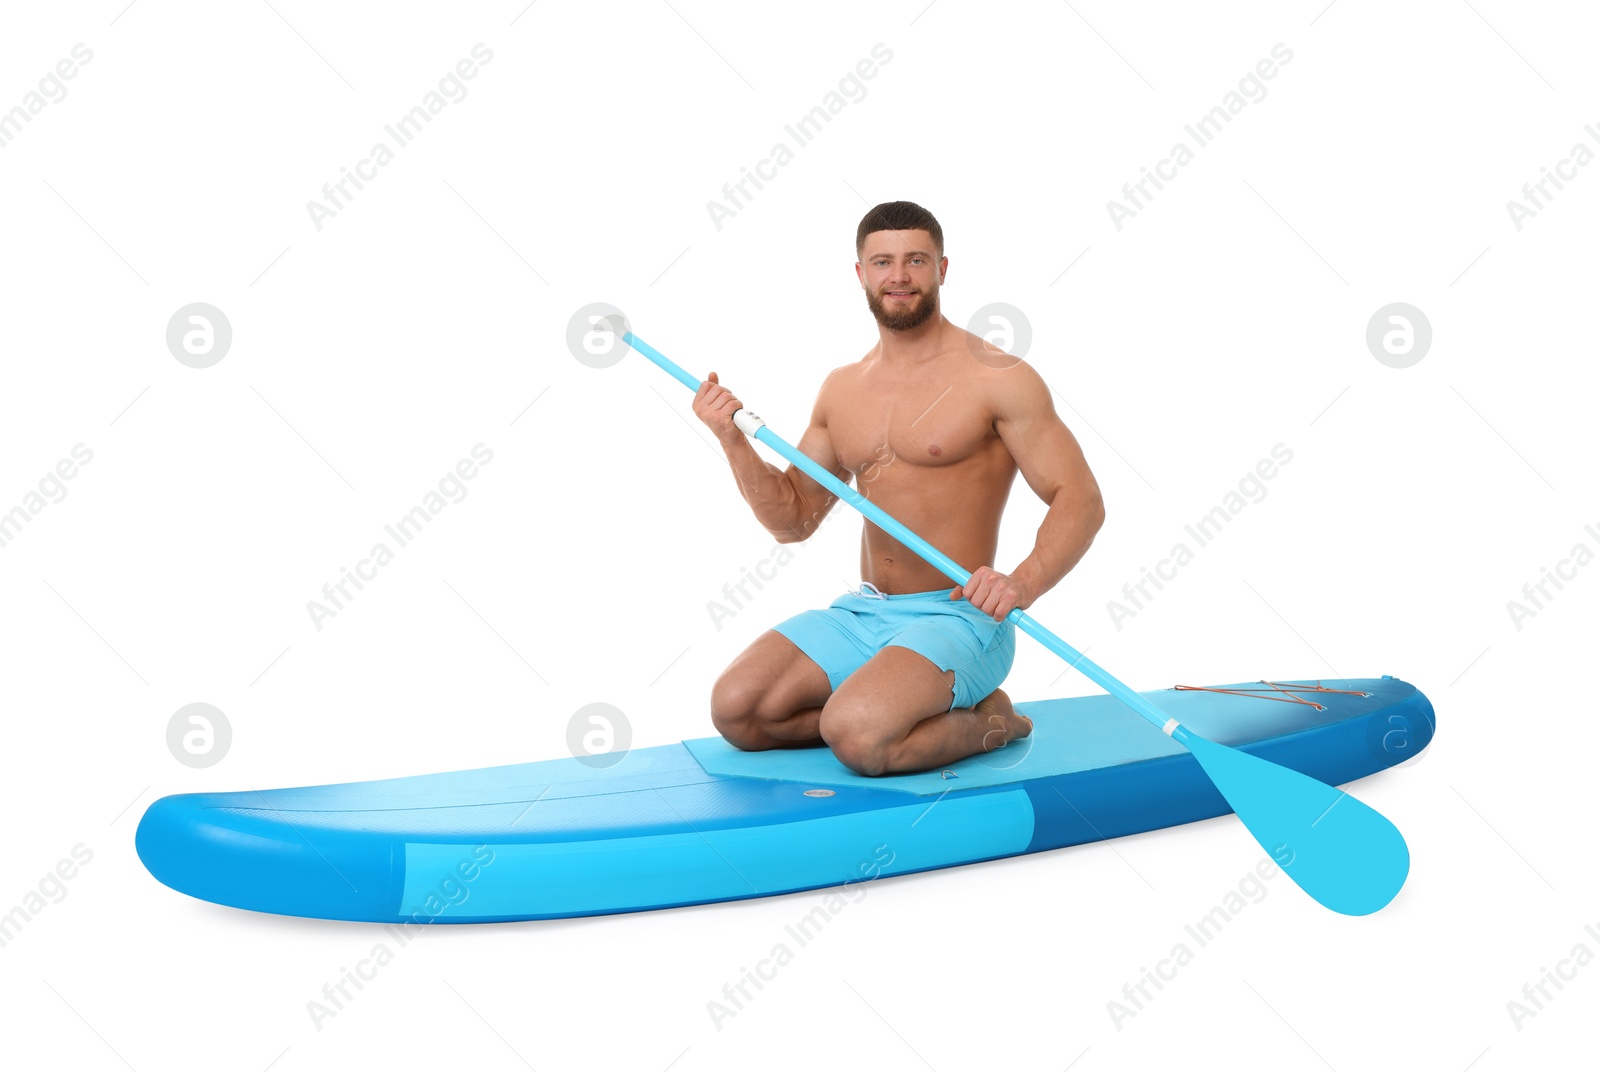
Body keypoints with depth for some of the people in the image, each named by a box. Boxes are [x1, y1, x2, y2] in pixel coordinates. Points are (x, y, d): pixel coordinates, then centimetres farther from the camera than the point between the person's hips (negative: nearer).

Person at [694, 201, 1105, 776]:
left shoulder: (998, 378, -7)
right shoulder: (842, 390, 11)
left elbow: (1080, 500, -11)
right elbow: (793, 519, 15)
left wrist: (1022, 583, -29)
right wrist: (733, 441, 0)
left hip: (959, 617, -6)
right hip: (861, 614, 6)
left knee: (858, 737, -30)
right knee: (735, 708, -11)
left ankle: (984, 724, -1)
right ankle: (890, 718, 4)